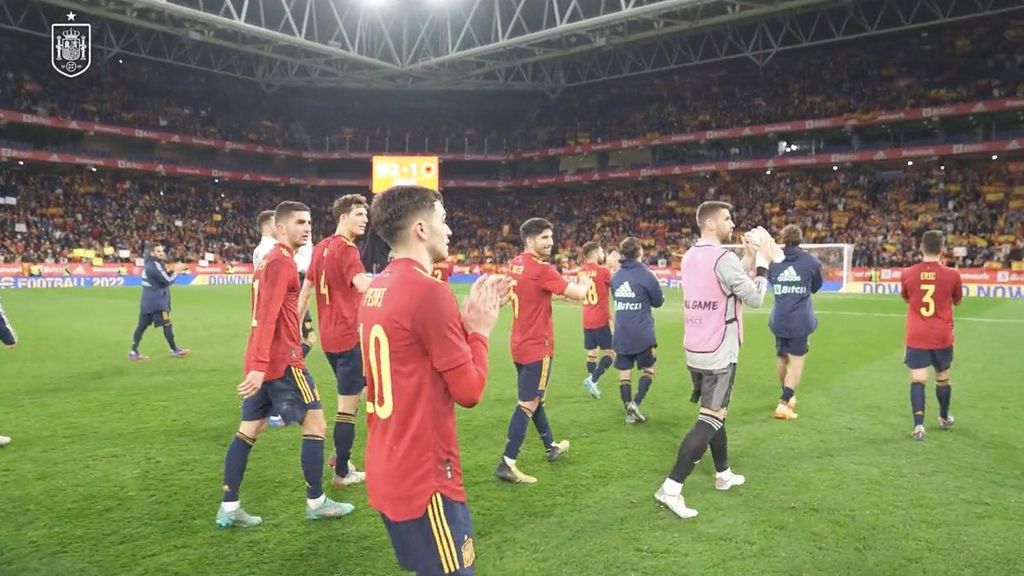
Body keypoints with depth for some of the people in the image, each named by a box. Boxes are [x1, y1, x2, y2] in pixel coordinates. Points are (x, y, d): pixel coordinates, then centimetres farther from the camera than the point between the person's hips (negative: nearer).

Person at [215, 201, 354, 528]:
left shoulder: (268, 260, 17)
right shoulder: (282, 262, -14)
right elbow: (268, 316, -23)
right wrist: (260, 365, -29)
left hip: (263, 361, 10)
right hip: (282, 360, -10)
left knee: (249, 430, 11)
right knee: (315, 423, 1)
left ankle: (229, 508, 15)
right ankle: (316, 502, 11)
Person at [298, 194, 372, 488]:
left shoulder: (321, 247, 11)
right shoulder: (346, 249, -15)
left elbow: (306, 290, 17)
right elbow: (362, 284, -34)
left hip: (329, 336, 9)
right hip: (349, 336, -9)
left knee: (349, 395, 24)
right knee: (348, 404, 0)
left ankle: (340, 456, 30)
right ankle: (342, 472, 9)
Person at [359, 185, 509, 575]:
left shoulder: (376, 290, 8)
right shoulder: (428, 291, -20)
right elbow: (469, 390, -16)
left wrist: (465, 318, 11)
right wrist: (480, 328, -3)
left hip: (388, 473, 9)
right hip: (424, 478, -9)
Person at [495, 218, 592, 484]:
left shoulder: (515, 265, 6)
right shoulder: (542, 269, -20)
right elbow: (578, 294, -17)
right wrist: (586, 283, 4)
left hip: (521, 344, 9)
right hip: (537, 347, -9)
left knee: (534, 398, 20)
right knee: (527, 405, -5)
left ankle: (551, 447, 38)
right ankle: (507, 463, -4)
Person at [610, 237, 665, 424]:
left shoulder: (616, 276, 5)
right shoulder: (646, 275, -10)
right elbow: (658, 301, 1)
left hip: (621, 334, 4)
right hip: (642, 334, -4)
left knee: (624, 373, 9)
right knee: (649, 370, 13)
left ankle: (629, 412, 10)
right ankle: (636, 402, -4)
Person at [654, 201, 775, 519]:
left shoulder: (690, 257, 9)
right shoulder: (724, 258, -17)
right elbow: (755, 299, -10)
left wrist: (749, 259, 17)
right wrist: (763, 261, -1)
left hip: (694, 351, 9)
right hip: (718, 354, -8)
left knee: (714, 412, 22)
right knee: (710, 420, -5)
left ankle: (723, 474, 36)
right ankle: (671, 488, -9)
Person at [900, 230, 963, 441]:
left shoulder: (908, 274, -6)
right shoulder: (952, 275, -9)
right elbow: (957, 301, 11)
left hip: (916, 337, -1)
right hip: (942, 337, 1)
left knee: (917, 380, -2)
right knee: (943, 377, 19)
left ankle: (918, 426, -12)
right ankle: (944, 418, 38)